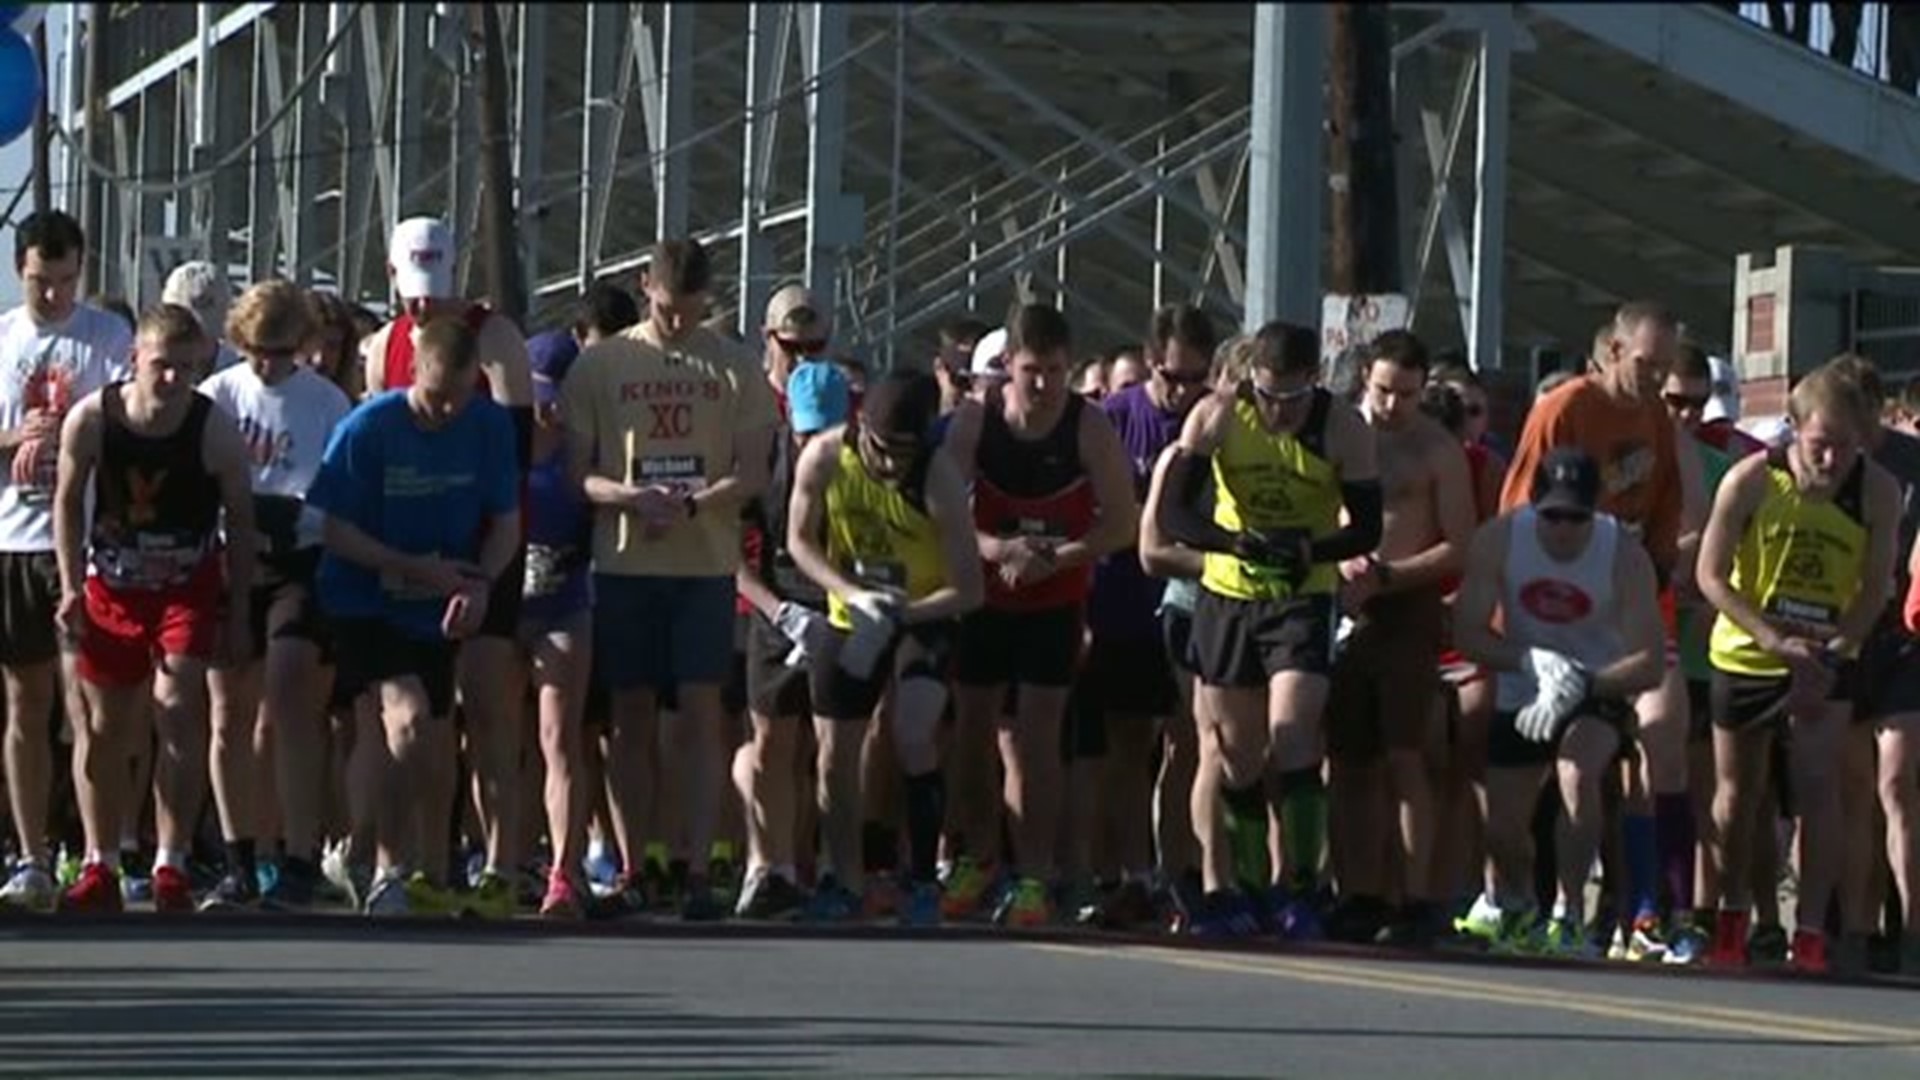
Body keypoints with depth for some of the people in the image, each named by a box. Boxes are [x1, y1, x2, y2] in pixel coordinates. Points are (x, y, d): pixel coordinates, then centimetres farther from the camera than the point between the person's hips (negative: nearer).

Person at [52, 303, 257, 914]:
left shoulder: (215, 431, -18)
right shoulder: (91, 421, -16)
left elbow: (240, 519, -6)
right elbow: (68, 503, 0)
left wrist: (238, 611, -4)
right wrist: (71, 589, -4)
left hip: (189, 587, -2)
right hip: (111, 583, 2)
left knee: (177, 713, -16)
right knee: (103, 728, 8)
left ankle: (170, 868, -12)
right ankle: (100, 868, 19)